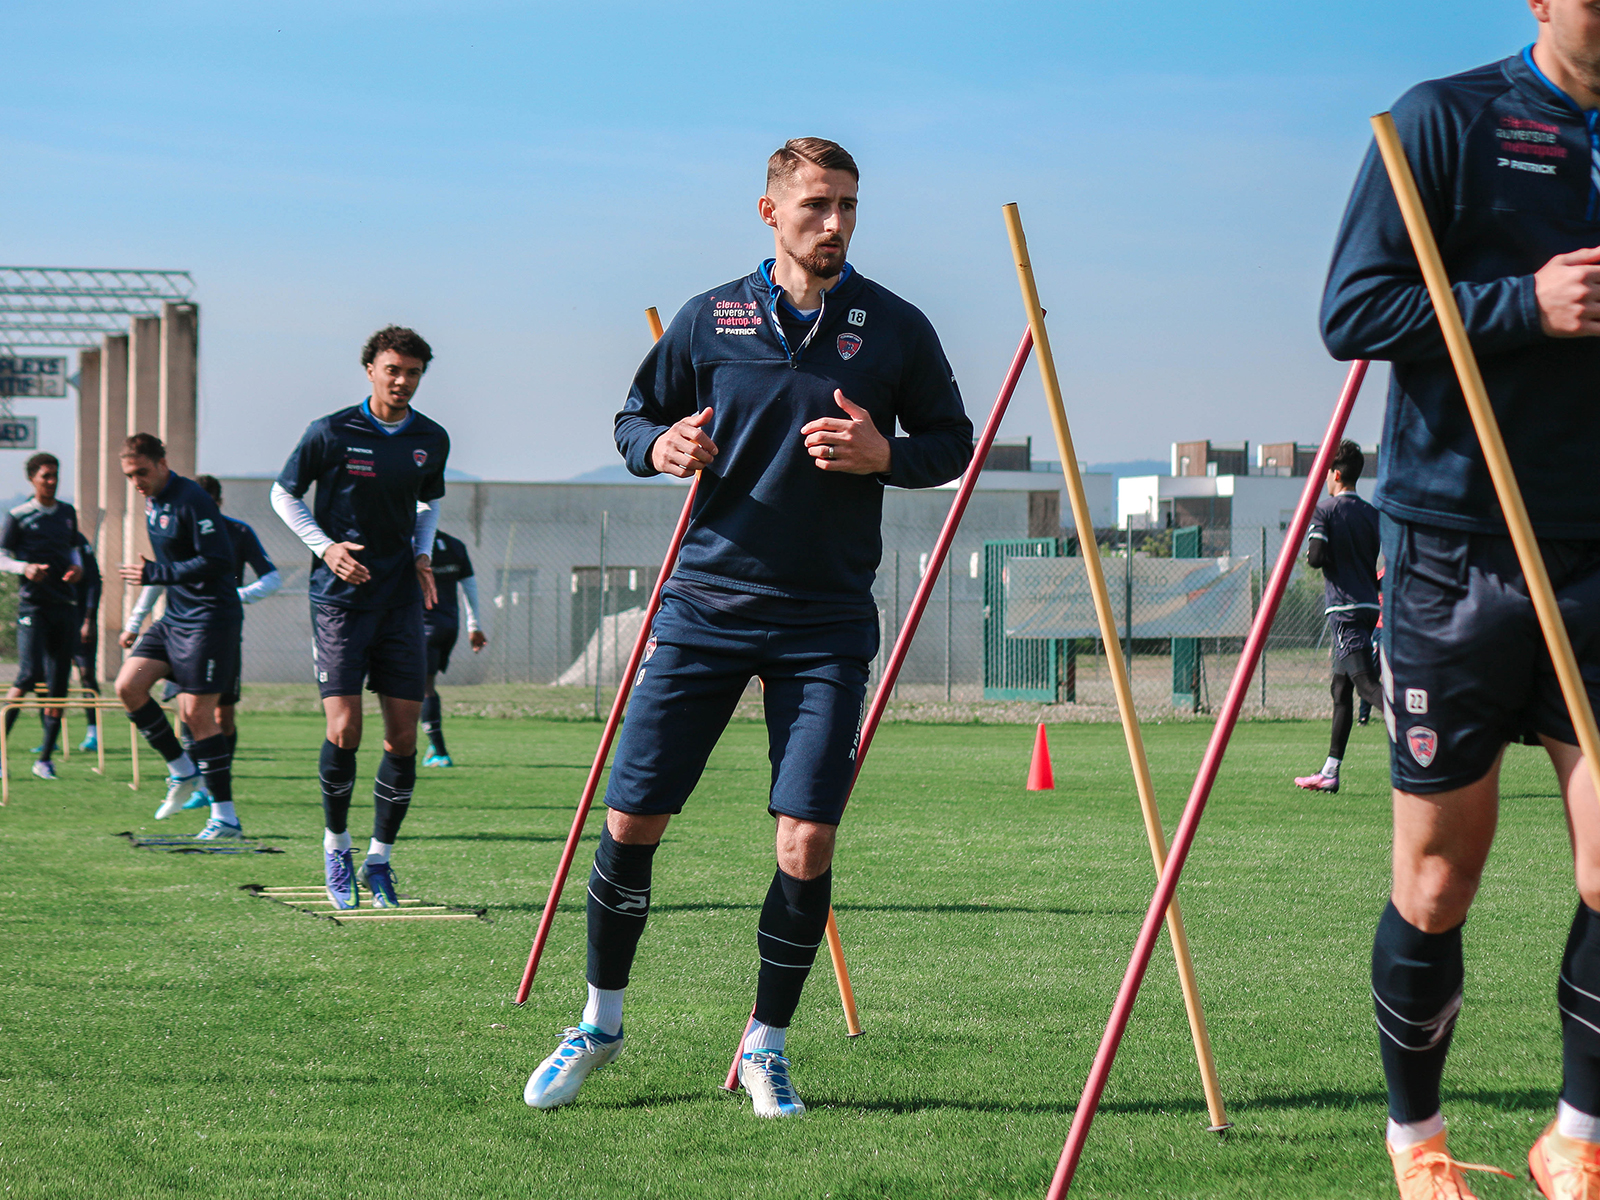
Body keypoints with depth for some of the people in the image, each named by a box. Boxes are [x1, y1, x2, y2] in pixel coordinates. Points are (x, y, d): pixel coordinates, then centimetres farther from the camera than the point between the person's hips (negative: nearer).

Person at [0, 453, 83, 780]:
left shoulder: (68, 513, 14)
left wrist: (77, 567, 3)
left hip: (65, 605, 5)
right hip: (33, 604, -5)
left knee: (59, 684, 2)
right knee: (30, 674, -18)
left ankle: (45, 760, 8)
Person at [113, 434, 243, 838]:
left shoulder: (191, 500, -17)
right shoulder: (153, 502, 12)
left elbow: (218, 560, -22)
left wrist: (155, 573, -22)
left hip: (210, 619, -9)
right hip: (174, 618, 9)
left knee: (197, 714, -8)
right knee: (128, 686, -3)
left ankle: (226, 817, -1)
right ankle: (182, 770, 11)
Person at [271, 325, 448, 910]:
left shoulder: (432, 441, 6)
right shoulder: (331, 433, -6)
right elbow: (284, 494, 5)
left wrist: (422, 554, 6)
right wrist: (326, 547, -9)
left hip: (401, 599, 4)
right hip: (339, 598, -4)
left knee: (403, 739, 0)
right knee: (344, 731, -12)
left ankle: (379, 859, 15)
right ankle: (335, 847, 11)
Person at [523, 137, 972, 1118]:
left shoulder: (896, 328, 2)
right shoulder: (710, 319, 3)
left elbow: (954, 443, 10)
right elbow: (636, 416, 15)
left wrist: (884, 455, -10)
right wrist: (661, 445, -9)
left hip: (826, 622, -1)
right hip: (705, 602, 1)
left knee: (809, 843, -8)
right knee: (631, 821, 1)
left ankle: (767, 1044, 13)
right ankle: (601, 1024, 23)